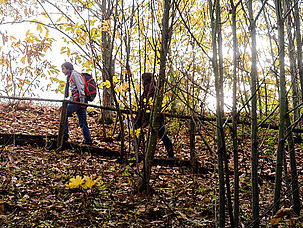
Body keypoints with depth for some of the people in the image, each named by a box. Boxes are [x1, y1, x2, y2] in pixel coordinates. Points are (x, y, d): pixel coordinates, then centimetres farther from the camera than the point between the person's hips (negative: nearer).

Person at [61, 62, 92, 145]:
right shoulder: (69, 77, 27)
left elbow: (80, 87, -15)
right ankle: (88, 140, 4)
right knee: (82, 121, 6)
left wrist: (82, 99, -25)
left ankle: (64, 135, -4)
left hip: (78, 100, -9)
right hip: (80, 101, 9)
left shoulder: (74, 74, -3)